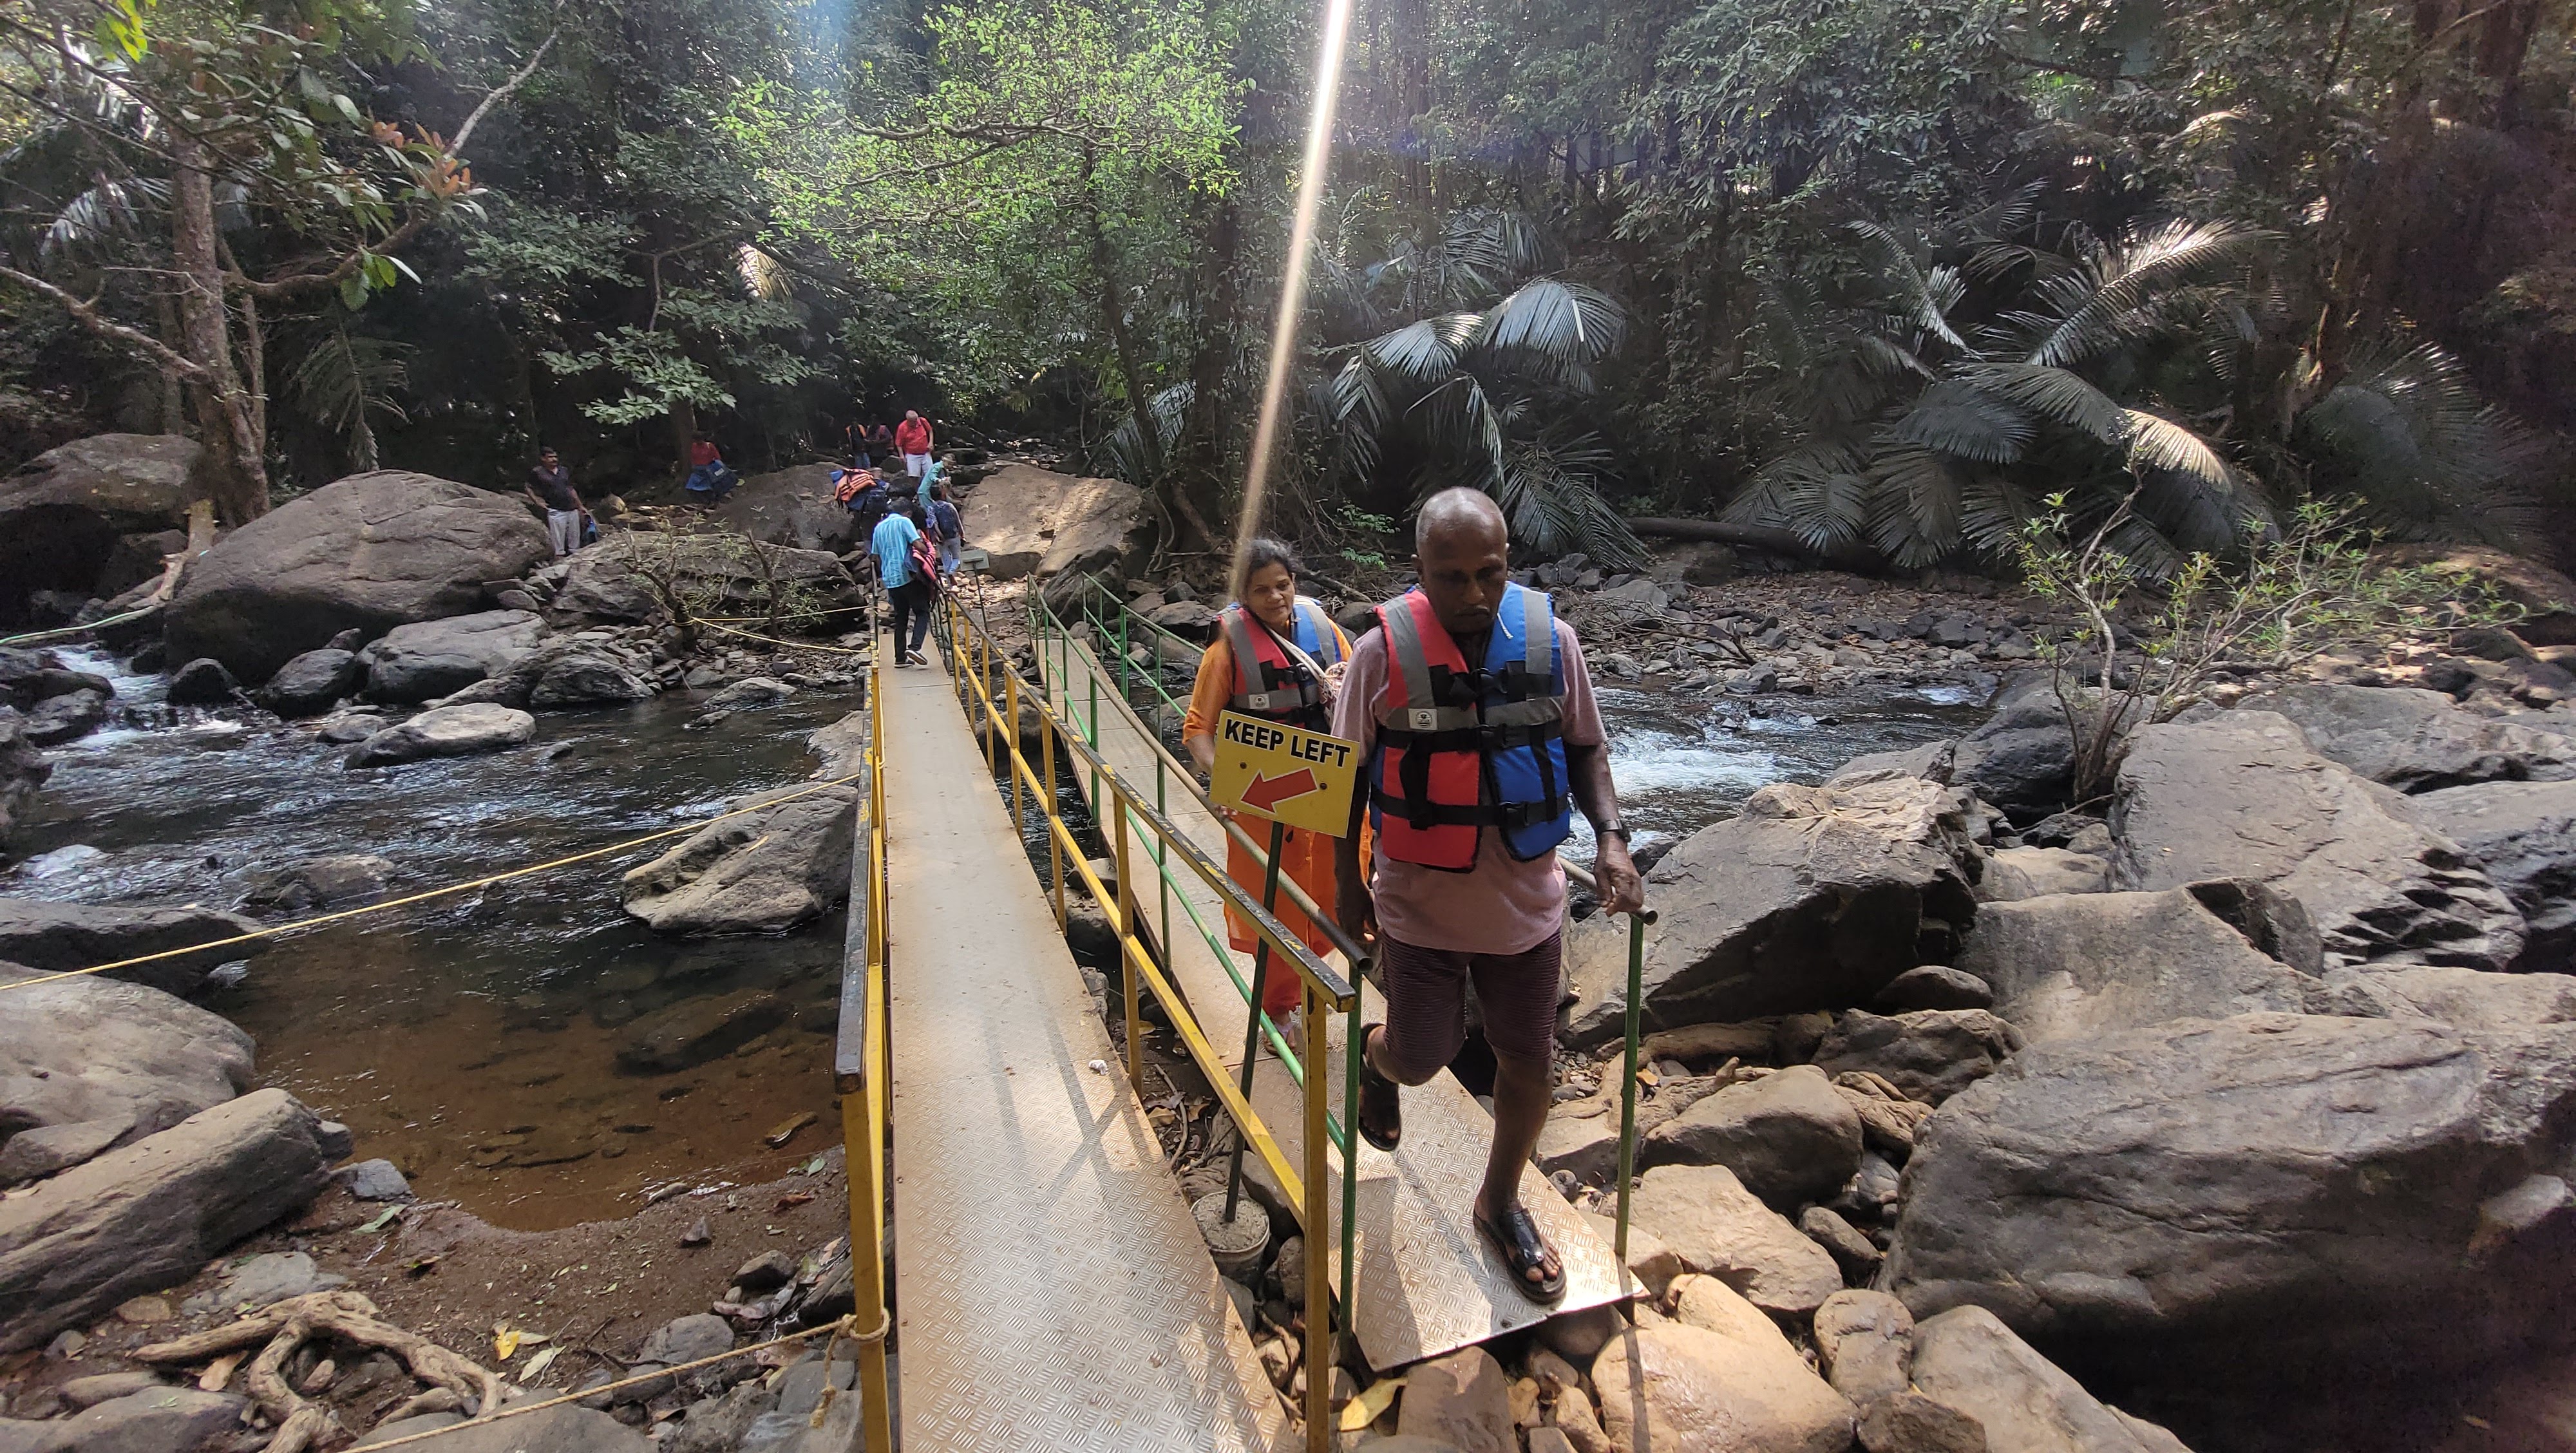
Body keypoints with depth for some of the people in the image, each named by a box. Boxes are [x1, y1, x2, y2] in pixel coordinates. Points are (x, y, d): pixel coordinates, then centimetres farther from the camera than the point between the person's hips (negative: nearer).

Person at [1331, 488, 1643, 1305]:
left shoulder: (1550, 641, -7)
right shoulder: (1384, 651, -14)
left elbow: (1585, 748, 5)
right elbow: (1349, 777, -3)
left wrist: (1610, 836, -11)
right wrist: (1347, 885, 1)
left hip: (1526, 902, 3)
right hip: (1419, 906, -2)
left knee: (1528, 1063, 13)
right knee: (1421, 1058, 9)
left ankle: (1501, 1202, 41)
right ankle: (1378, 1059, 49)